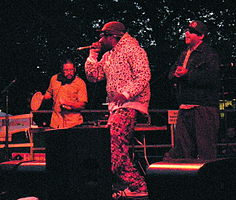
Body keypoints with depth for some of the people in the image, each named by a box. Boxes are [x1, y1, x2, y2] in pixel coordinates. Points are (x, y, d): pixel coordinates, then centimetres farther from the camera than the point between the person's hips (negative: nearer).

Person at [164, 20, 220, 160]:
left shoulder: (209, 53, -4)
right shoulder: (184, 54, 22)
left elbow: (212, 76, -18)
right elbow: (171, 74, 21)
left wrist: (187, 74, -19)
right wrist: (176, 74, -3)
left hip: (203, 107, -8)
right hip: (185, 107, 8)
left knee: (206, 148, -6)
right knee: (182, 146, 9)